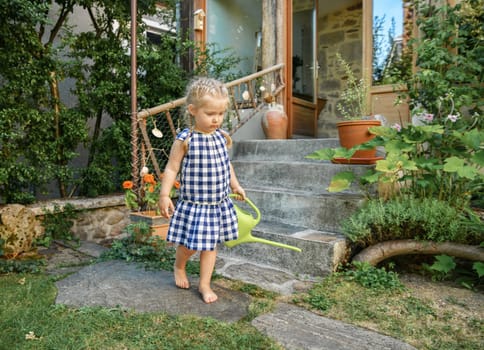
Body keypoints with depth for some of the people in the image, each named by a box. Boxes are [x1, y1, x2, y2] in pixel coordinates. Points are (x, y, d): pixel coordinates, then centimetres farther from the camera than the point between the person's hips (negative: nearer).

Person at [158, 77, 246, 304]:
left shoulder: (222, 137, 1)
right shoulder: (185, 140, -14)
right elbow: (171, 168, -10)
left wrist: (235, 185, 21)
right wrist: (164, 195, -16)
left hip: (219, 203, 5)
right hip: (193, 204, -4)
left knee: (211, 245, 13)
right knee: (189, 245, 7)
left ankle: (205, 284, 30)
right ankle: (179, 266, 41)